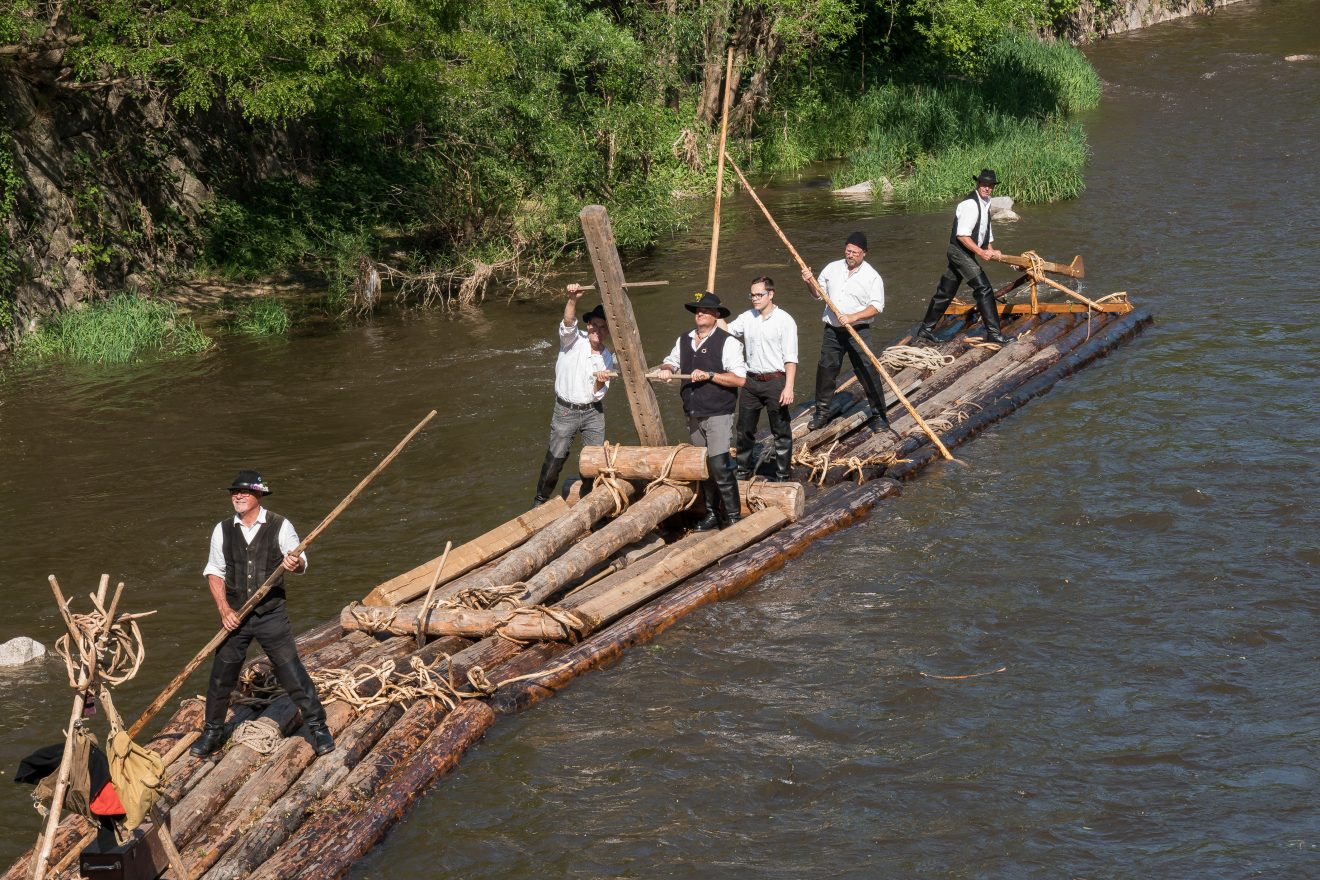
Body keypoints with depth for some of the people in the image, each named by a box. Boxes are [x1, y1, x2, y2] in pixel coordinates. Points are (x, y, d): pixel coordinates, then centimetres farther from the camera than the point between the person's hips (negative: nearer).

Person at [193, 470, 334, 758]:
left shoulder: (280, 526, -6)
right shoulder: (222, 530, 2)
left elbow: (300, 563, -6)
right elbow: (214, 572, 7)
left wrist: (295, 564, -32)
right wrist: (224, 609, -5)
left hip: (271, 614, -3)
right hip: (234, 616, 3)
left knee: (291, 672, -3)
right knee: (221, 674, 9)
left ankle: (318, 727, 11)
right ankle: (212, 732, 27)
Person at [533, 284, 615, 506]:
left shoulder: (608, 358, 4)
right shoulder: (574, 340, -6)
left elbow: (597, 395, 1)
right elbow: (568, 323, -29)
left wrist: (600, 383, -23)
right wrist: (573, 300, -48)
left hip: (593, 412, 3)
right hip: (566, 411, -3)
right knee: (554, 460, 1)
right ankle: (540, 500, 19)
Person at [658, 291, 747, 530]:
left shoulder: (727, 342, -10)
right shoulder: (684, 341, 11)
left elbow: (739, 379, -15)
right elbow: (671, 361, 28)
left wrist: (709, 375, -21)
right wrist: (666, 369, 4)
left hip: (718, 416, -7)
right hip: (693, 416, 7)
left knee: (719, 465, -14)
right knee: (703, 467, 13)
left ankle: (733, 515, -4)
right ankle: (712, 512, 23)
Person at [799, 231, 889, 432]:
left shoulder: (872, 276, -6)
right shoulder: (832, 268, 7)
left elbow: (877, 306, -11)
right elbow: (818, 294, 16)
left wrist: (853, 317, -23)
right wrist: (810, 283, -5)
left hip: (858, 331, -4)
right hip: (832, 330, 4)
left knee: (868, 373, -5)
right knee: (826, 370, 8)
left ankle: (878, 415, 5)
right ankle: (822, 412, 23)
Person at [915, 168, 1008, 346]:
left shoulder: (985, 204, 14)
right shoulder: (970, 204, -18)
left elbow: (987, 231, 23)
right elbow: (962, 235, -23)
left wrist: (991, 250, 8)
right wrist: (980, 252, -24)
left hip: (963, 254, 10)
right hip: (960, 250, -10)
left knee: (945, 292, 14)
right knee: (984, 289, -13)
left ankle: (926, 330, 21)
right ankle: (993, 333, -11)